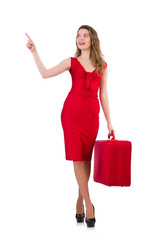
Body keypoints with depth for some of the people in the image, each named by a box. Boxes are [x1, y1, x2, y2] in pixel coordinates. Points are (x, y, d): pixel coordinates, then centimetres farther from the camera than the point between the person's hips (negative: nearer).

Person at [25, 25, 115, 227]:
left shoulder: (102, 66, 11)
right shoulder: (71, 62, 7)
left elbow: (103, 95, 11)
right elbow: (45, 73, -4)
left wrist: (109, 121, 8)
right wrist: (34, 52, -10)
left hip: (92, 113, 2)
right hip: (72, 111, -1)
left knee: (87, 157, 5)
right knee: (78, 157, -4)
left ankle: (80, 200, 19)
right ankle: (88, 204, 2)